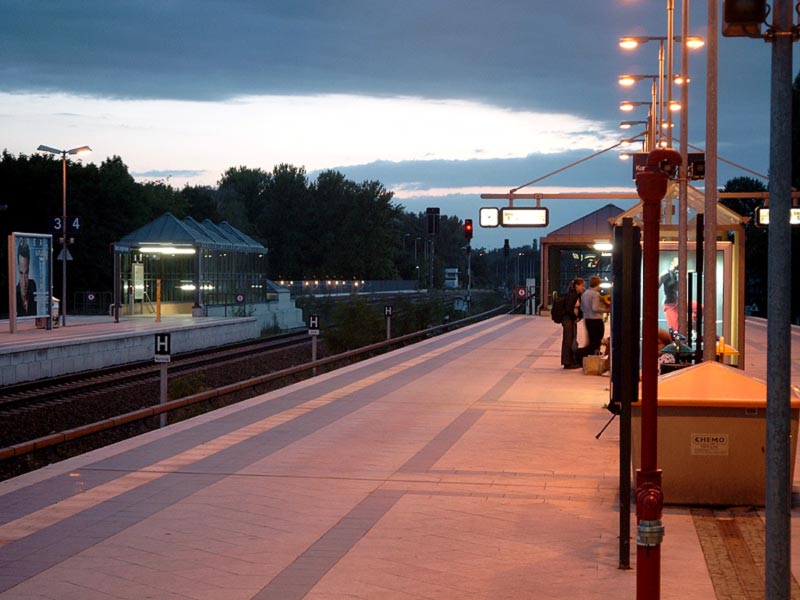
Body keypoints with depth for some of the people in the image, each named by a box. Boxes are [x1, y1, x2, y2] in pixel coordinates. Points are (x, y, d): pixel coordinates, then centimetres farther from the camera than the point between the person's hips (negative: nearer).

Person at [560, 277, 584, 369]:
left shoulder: (579, 295, 10)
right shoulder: (571, 295, -16)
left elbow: (580, 308, 14)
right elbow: (568, 308, -21)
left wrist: (578, 317, -2)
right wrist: (575, 318, -12)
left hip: (573, 320, 9)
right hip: (568, 319, -9)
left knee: (573, 340, 12)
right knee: (568, 340, -4)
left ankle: (573, 361, 20)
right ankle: (567, 363, 0)